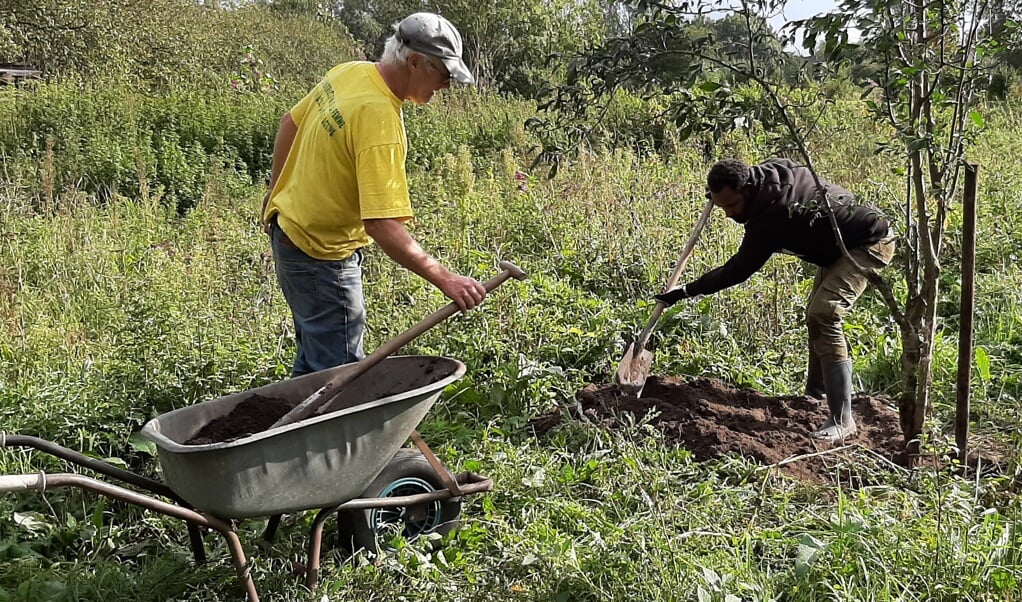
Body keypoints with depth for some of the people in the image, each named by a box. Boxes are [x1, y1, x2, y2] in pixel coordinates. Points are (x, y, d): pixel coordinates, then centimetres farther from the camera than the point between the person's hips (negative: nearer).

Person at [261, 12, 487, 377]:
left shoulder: (349, 71, -3)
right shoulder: (379, 118, -30)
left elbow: (290, 123, 11)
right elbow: (382, 225, -36)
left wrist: (276, 194, 21)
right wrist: (445, 279, -35)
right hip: (322, 254, -10)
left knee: (314, 354, 21)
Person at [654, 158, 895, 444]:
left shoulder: (770, 218, -32)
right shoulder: (770, 171, -7)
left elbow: (736, 271, -21)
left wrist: (684, 291, -16)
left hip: (870, 244, -11)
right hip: (842, 242, 11)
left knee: (823, 315, -25)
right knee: (816, 314, 19)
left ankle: (841, 420, -26)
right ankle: (816, 391, 35)